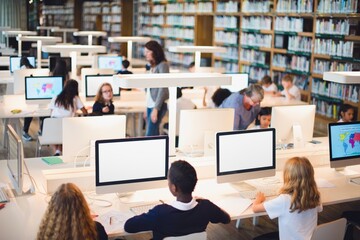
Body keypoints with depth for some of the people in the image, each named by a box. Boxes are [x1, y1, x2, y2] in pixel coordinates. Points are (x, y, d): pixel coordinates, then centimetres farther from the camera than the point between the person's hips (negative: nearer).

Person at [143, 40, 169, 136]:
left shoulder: (163, 65, -9)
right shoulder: (153, 66, 15)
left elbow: (163, 88, -14)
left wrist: (156, 108, -18)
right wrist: (147, 108, 13)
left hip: (158, 105, -8)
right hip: (150, 104, 8)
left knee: (150, 135, -11)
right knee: (154, 134, 6)